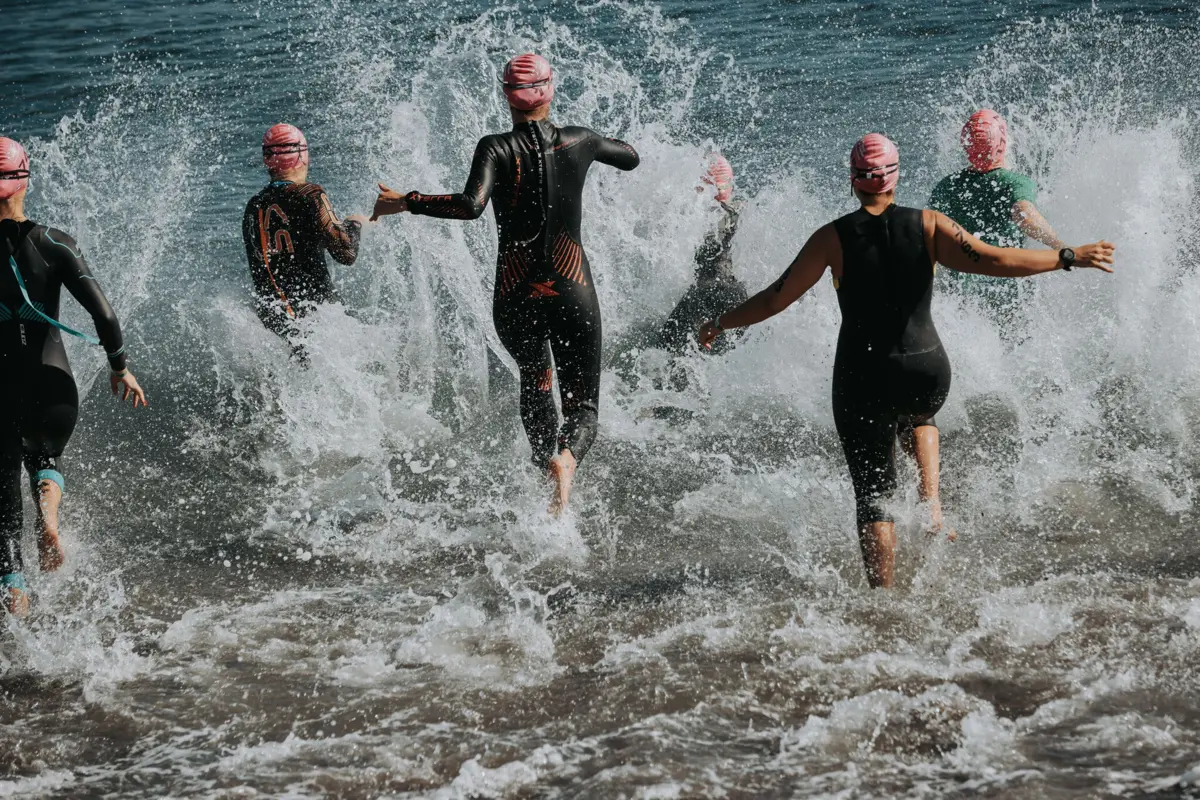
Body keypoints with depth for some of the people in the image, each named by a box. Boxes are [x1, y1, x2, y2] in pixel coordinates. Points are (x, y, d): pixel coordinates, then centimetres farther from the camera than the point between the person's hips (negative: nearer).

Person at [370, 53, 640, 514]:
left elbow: (471, 206, -24)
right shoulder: (578, 142, 2)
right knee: (582, 404, 4)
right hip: (572, 293, 0)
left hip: (515, 298, 0)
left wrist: (405, 202, -14)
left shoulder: (496, 149, -7)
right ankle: (566, 459, -29)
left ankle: (546, 464, 18)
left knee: (535, 381, 30)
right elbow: (632, 158, 21)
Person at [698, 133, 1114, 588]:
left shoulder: (833, 238, -5)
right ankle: (931, 504, 16)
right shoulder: (927, 226, -3)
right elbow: (991, 261, -13)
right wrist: (1070, 258, -6)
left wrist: (720, 324, 15)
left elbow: (775, 299, 0)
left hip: (862, 378, -2)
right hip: (926, 371, 2)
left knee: (873, 495, 8)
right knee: (917, 417, 38)